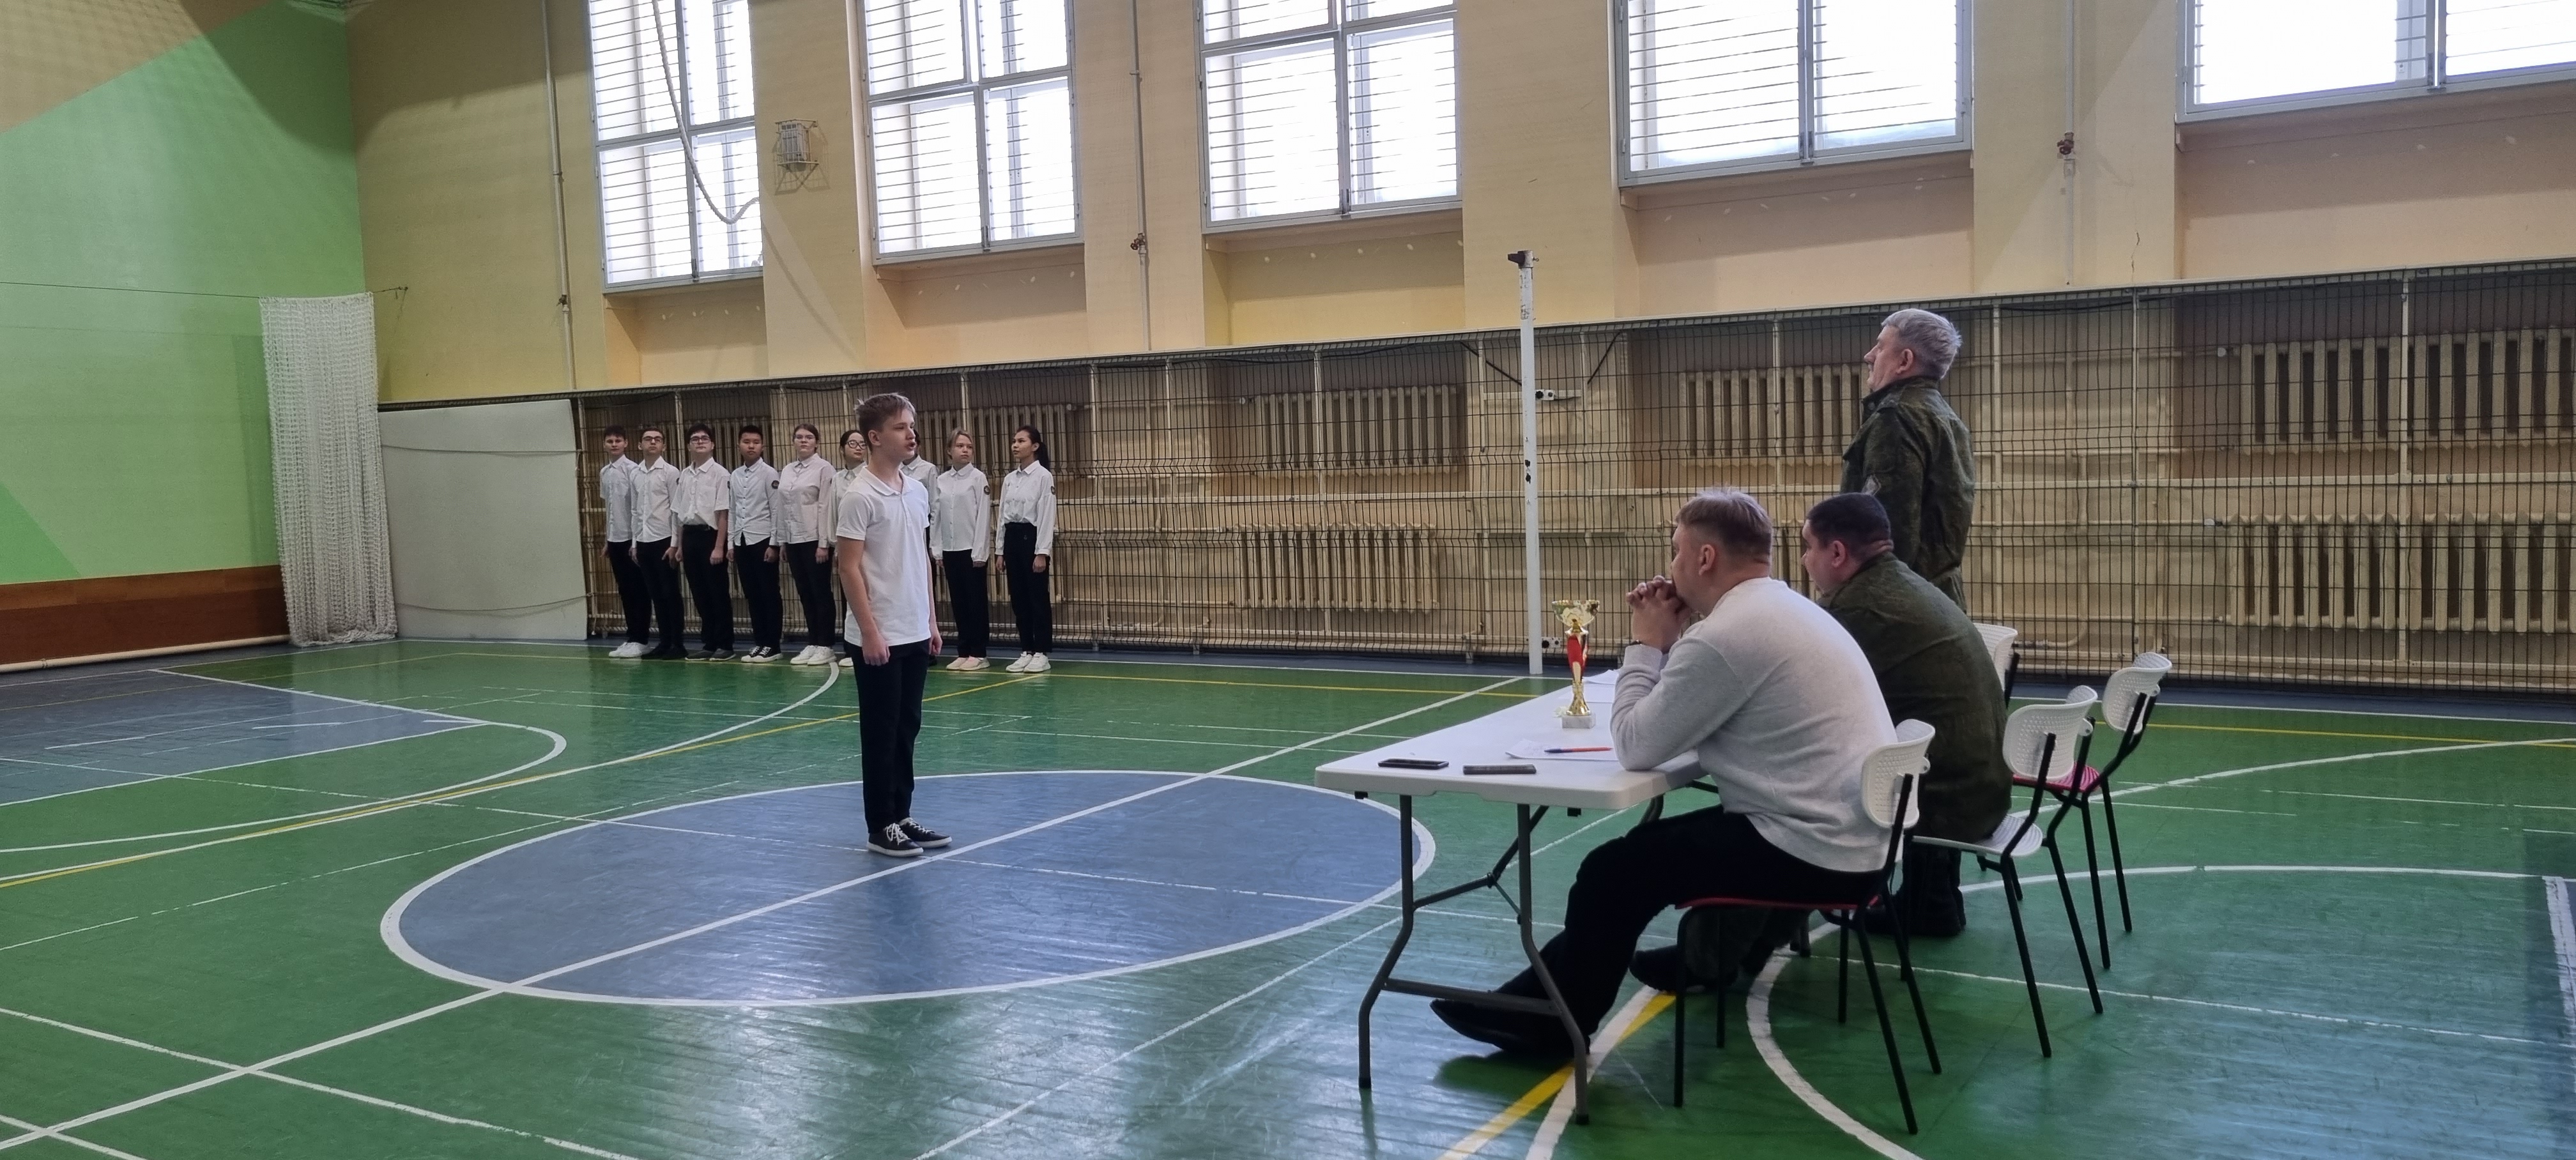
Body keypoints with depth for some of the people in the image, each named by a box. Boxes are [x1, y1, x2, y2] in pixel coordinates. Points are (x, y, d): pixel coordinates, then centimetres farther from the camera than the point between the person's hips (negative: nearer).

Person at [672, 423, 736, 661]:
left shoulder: (720, 474, -8)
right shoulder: (684, 475, 12)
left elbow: (723, 513, -11)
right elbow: (680, 513, 15)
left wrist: (719, 547, -15)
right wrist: (680, 546, 13)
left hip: (710, 535, -6)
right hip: (690, 536, 6)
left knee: (718, 593, -1)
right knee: (700, 594, 10)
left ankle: (725, 644, 6)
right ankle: (708, 644, 17)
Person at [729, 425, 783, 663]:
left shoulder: (769, 474, -6)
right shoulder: (734, 476, 10)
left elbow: (776, 511, -8)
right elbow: (731, 511, 12)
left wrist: (774, 544, -12)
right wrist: (730, 543, 9)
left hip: (762, 540, -5)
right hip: (742, 541, 5)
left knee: (769, 595, 0)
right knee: (752, 595, 9)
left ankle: (772, 645, 4)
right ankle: (759, 642, 16)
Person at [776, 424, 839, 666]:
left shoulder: (823, 468, -7)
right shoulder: (786, 471, 12)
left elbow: (825, 506, -12)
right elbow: (782, 507, 14)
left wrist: (823, 543, -15)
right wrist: (782, 540, 11)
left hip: (815, 538, -6)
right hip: (793, 539, 6)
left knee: (821, 593, -1)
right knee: (805, 594, 10)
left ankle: (825, 647, 4)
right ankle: (812, 644, 15)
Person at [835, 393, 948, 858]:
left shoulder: (917, 491, 10)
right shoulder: (860, 496, -14)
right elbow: (849, 568, -15)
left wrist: (932, 619, 14)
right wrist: (870, 631, -18)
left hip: (915, 634, 7)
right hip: (879, 637, -7)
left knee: (907, 729, 13)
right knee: (881, 733, 1)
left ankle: (902, 816, 22)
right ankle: (881, 826, 10)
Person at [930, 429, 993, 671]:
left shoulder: (978, 478, -5)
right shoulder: (940, 480, 8)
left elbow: (984, 516, -9)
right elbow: (936, 516, 11)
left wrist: (979, 551, -13)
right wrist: (936, 549, 6)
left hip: (972, 550, -5)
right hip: (949, 550, 5)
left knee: (976, 601, 0)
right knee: (958, 603, 9)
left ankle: (978, 654, 5)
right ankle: (963, 652, 15)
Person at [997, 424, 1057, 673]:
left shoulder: (1044, 476, -8)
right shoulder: (1009, 479, 12)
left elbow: (1047, 515, -12)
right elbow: (1003, 515, 15)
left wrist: (1042, 552, -17)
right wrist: (1001, 551, 12)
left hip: (1032, 537, -7)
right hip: (1012, 539, 7)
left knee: (1038, 598, -2)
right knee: (1018, 599, 9)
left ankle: (1041, 654, 3)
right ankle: (1026, 651, 16)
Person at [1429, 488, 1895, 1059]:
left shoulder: (1728, 633, -20)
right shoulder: (1784, 609, 12)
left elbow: (1638, 744, -13)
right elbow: (1691, 719, 18)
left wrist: (1649, 643, -2)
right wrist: (1673, 642, 8)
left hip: (1813, 850, -10)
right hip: (1851, 836, 10)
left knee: (1617, 869, -2)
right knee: (1662, 839, 26)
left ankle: (1549, 1022, 13)